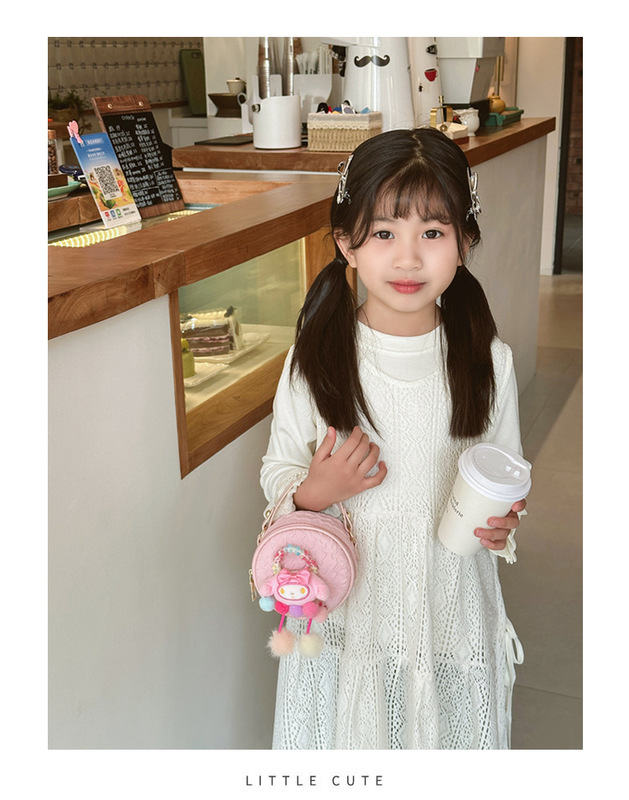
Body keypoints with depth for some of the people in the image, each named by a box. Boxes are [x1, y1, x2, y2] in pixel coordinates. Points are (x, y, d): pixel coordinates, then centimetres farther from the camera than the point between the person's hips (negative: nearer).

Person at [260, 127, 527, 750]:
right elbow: (278, 475, -1)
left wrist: (502, 523, -15)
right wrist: (315, 491, -22)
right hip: (347, 609, 0)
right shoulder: (315, 358, -10)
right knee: (347, 738, 14)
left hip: (449, 607, 1)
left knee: (445, 738, 16)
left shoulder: (486, 359, -7)